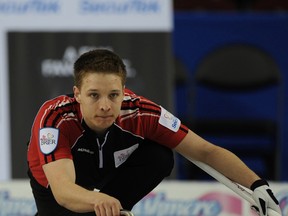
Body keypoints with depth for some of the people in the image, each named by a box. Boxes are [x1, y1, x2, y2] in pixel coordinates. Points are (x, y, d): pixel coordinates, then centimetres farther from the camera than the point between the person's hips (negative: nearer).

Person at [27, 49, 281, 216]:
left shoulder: (140, 113, -29)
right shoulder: (55, 117, -39)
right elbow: (62, 191, -52)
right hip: (55, 184, -3)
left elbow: (206, 151, -22)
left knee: (160, 157, -24)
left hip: (105, 176, 3)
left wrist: (257, 184, -36)